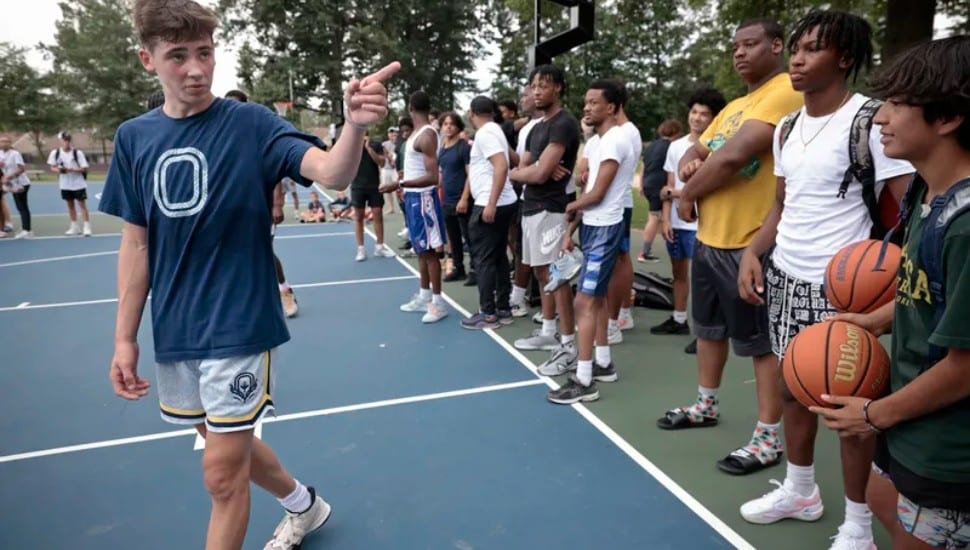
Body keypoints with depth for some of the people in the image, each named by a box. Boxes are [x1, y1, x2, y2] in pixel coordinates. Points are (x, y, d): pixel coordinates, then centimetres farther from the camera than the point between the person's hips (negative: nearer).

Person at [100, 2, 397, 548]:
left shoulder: (252, 123, -11)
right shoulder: (134, 137, 3)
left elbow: (332, 173, -28)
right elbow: (137, 244, 6)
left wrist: (355, 124, -49)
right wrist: (125, 338, 5)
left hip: (239, 327, -5)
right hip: (174, 333, 6)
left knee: (223, 472, 3)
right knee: (227, 445, 22)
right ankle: (303, 505, 48)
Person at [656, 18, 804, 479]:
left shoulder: (786, 92, -13)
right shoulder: (733, 107, 18)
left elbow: (735, 155, -24)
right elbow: (696, 152, 21)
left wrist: (687, 196, -9)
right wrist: (689, 165, -5)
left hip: (750, 243, -9)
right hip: (709, 238, 9)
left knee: (763, 341, 1)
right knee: (709, 327, 19)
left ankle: (768, 438, 13)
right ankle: (706, 405, 36)